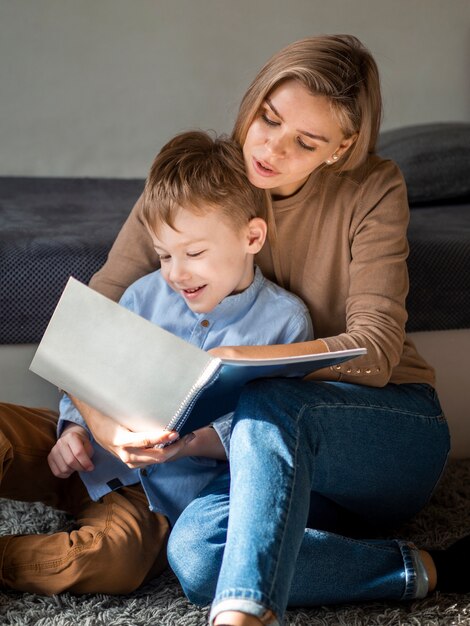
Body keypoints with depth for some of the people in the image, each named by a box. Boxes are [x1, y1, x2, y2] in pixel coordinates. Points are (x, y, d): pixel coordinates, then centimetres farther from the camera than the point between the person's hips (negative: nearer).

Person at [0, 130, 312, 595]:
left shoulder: (284, 321, -5)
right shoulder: (145, 295, 7)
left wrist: (195, 441, -27)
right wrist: (75, 427, -7)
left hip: (161, 490, -4)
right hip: (86, 452, 4)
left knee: (111, 561, -34)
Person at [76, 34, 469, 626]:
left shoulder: (373, 189, -10)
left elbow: (376, 351, -18)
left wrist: (247, 358, -35)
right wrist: (96, 415, -28)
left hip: (394, 431, -3)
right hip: (273, 451, 3)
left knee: (269, 401, -37)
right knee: (195, 552, -30)